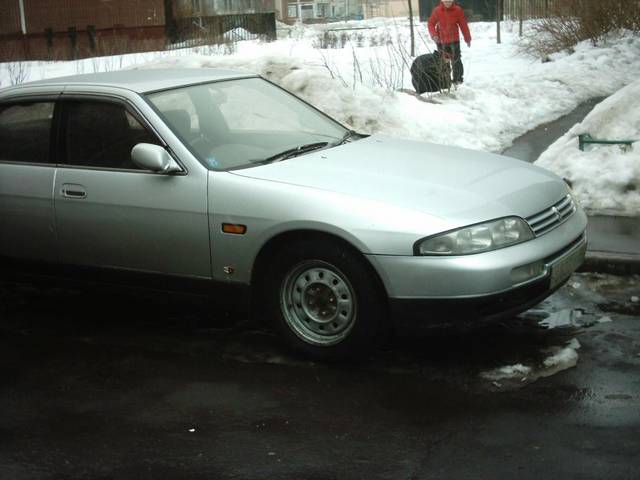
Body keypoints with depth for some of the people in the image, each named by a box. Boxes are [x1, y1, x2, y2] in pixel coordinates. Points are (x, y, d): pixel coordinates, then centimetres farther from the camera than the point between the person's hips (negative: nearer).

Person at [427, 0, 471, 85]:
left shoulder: (458, 10, -3)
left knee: (456, 61, -4)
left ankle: (458, 79, 4)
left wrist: (467, 39, 4)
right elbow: (431, 24, 1)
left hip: (454, 40, -1)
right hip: (441, 41, 1)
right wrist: (434, 35, -15)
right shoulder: (437, 10, -4)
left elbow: (463, 25, 2)